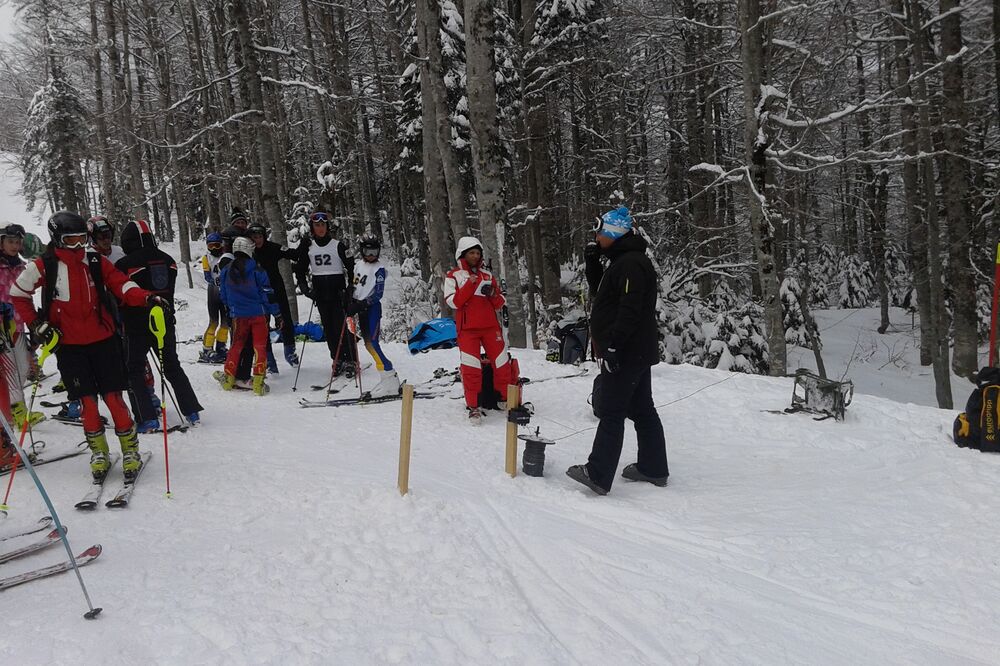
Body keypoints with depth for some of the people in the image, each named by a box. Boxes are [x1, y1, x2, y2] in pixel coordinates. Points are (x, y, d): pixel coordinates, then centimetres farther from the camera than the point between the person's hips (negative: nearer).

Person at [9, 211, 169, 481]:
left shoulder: (97, 262, 3)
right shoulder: (45, 266, -2)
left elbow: (122, 285, -5)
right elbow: (18, 293, 9)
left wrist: (147, 298, -24)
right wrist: (36, 325, 1)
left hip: (103, 340, 1)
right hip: (68, 345, -1)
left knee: (113, 397, -2)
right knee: (87, 401, 2)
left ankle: (130, 450, 8)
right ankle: (99, 453, 18)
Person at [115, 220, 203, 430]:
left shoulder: (125, 264, -13)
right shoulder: (168, 260, 3)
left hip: (136, 326, -5)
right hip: (165, 324, 5)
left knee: (134, 371, 8)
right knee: (173, 367, 17)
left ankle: (147, 418, -1)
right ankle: (192, 411, 13)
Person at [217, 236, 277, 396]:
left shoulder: (226, 272, 1)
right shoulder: (256, 271, -11)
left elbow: (224, 297, 10)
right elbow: (267, 294, -9)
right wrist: (276, 312, 2)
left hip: (238, 316, 4)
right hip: (258, 314, -3)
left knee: (236, 346, 18)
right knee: (260, 347, 2)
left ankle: (228, 378, 20)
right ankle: (258, 381, -4)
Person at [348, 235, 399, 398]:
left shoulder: (379, 269, -6)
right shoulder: (359, 266, 13)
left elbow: (378, 294, -13)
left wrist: (361, 304, -22)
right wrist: (352, 304, 5)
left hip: (372, 308, -7)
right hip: (361, 309, 7)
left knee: (373, 344, -16)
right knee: (369, 345, 5)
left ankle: (389, 380, -14)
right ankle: (390, 379, 10)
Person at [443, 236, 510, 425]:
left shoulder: (487, 275, 14)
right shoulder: (454, 276, 4)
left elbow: (500, 303, 14)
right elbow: (453, 302, -9)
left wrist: (493, 294, -7)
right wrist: (469, 285, -16)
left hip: (490, 326, 3)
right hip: (468, 328, -3)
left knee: (502, 363, 1)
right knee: (471, 367, -9)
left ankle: (505, 400, 18)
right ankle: (473, 407, 1)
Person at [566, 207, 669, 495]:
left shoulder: (631, 263, -17)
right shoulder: (623, 261, 17)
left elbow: (630, 309, -24)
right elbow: (600, 293, 25)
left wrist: (612, 345, -24)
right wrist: (592, 263, 12)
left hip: (626, 353, -10)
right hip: (637, 352, 10)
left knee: (611, 412, -7)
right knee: (642, 410, 13)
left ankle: (598, 475, -4)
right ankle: (653, 468, 21)